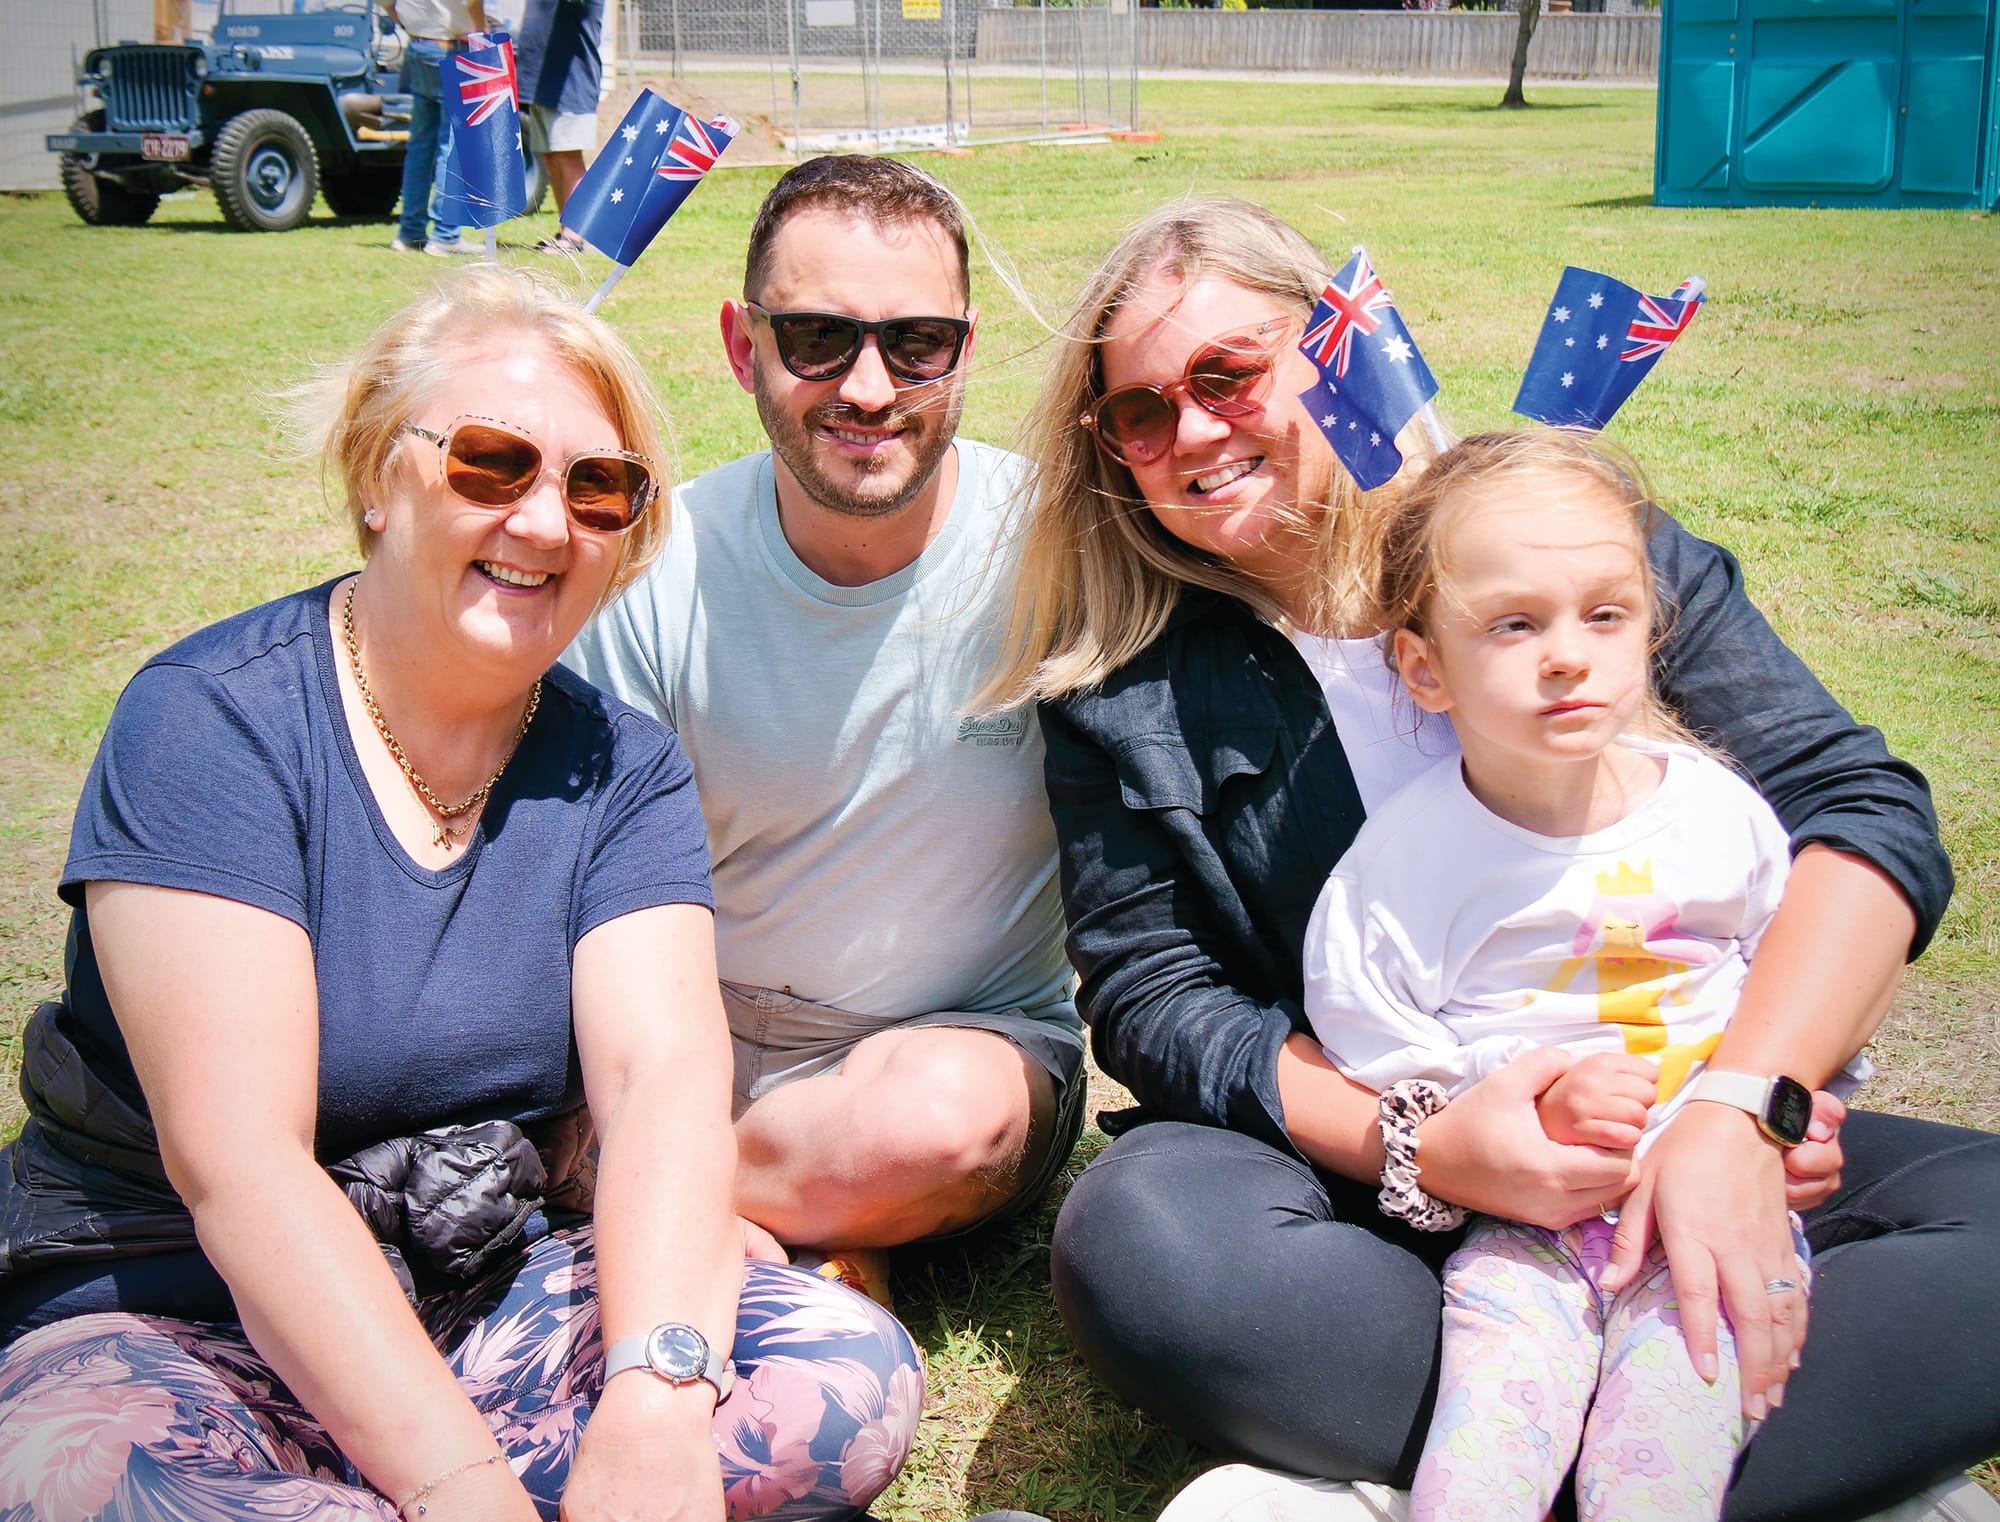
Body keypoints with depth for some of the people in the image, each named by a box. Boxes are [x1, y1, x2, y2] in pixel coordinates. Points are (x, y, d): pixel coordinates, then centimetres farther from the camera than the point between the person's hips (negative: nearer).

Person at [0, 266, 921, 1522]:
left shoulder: (622, 772, 3)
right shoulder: (208, 722, -12)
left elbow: (664, 1073, -13)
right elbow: (234, 1159, -21)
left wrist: (657, 1399, -33)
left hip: (494, 1299, 5)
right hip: (174, 1312, -4)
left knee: (859, 1381, -20)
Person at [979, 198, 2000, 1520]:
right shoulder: (1123, 691, 4)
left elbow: (1859, 805, -6)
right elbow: (1154, 999, -2)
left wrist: (1737, 1114, -22)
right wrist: (1414, 1146, -21)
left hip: (1679, 1166, 1)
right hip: (1362, 1184, 0)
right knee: (1140, 1236, -32)